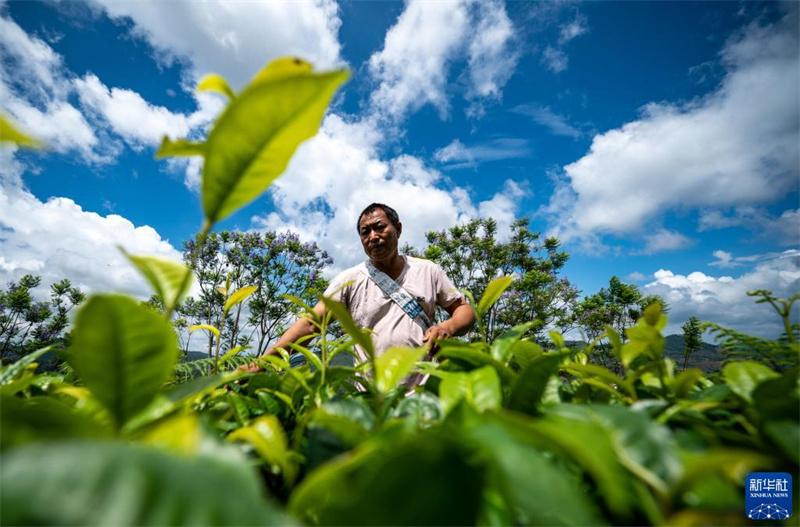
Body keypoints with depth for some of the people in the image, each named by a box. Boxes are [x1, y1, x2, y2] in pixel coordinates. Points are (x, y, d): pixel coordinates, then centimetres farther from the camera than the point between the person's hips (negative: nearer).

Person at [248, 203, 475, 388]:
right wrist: (262, 361, -13)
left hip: (424, 392, 0)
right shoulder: (349, 280, 4)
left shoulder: (428, 271, 8)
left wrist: (448, 327, -9)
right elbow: (310, 323, -2)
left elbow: (464, 309, 14)